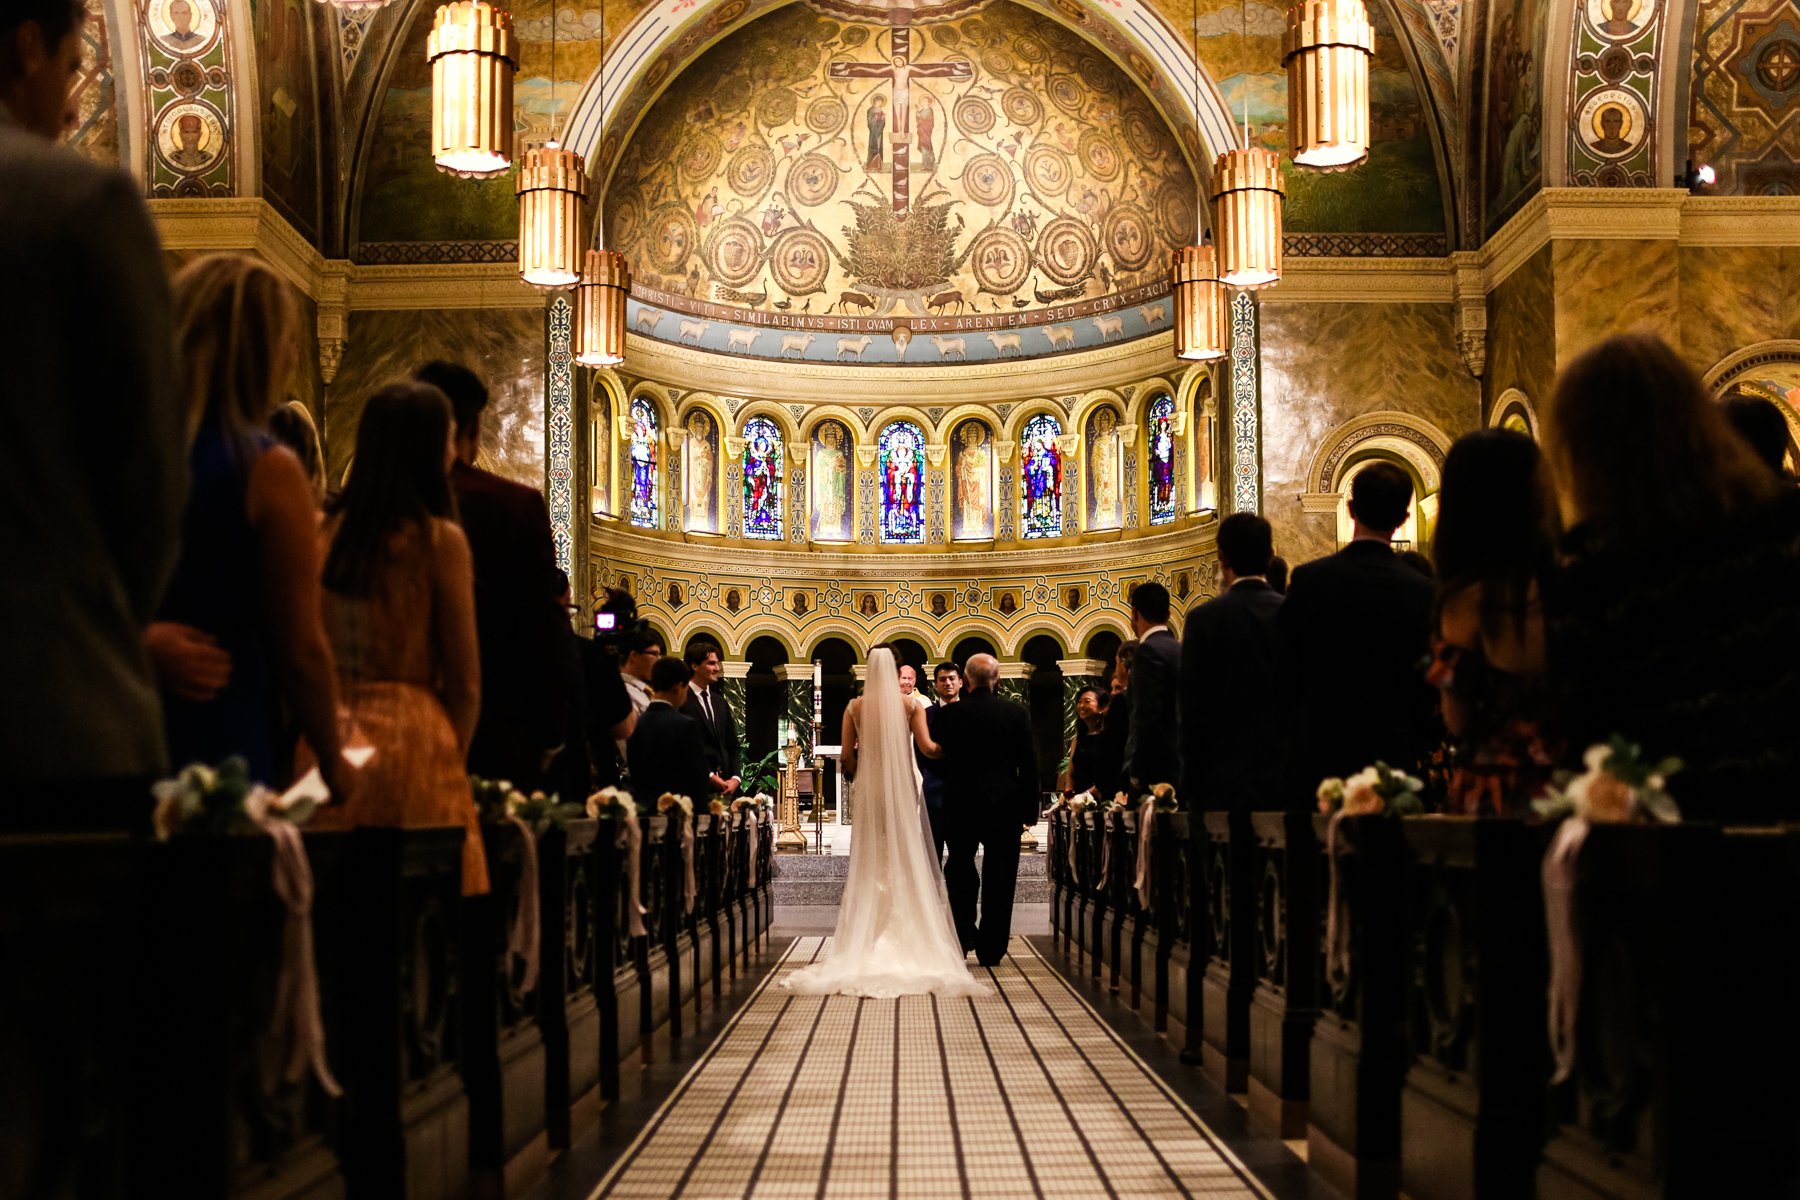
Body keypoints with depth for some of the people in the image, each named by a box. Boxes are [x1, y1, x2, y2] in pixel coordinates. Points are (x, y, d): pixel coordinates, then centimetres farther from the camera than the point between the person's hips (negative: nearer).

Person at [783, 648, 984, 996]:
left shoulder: (855, 707, -1)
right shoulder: (910, 706, -4)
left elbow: (847, 756, 1)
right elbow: (927, 747, -12)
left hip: (869, 789, 1)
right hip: (902, 788, -1)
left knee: (869, 863, 7)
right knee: (905, 863, 4)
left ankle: (867, 944, 5)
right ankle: (907, 940, 1)